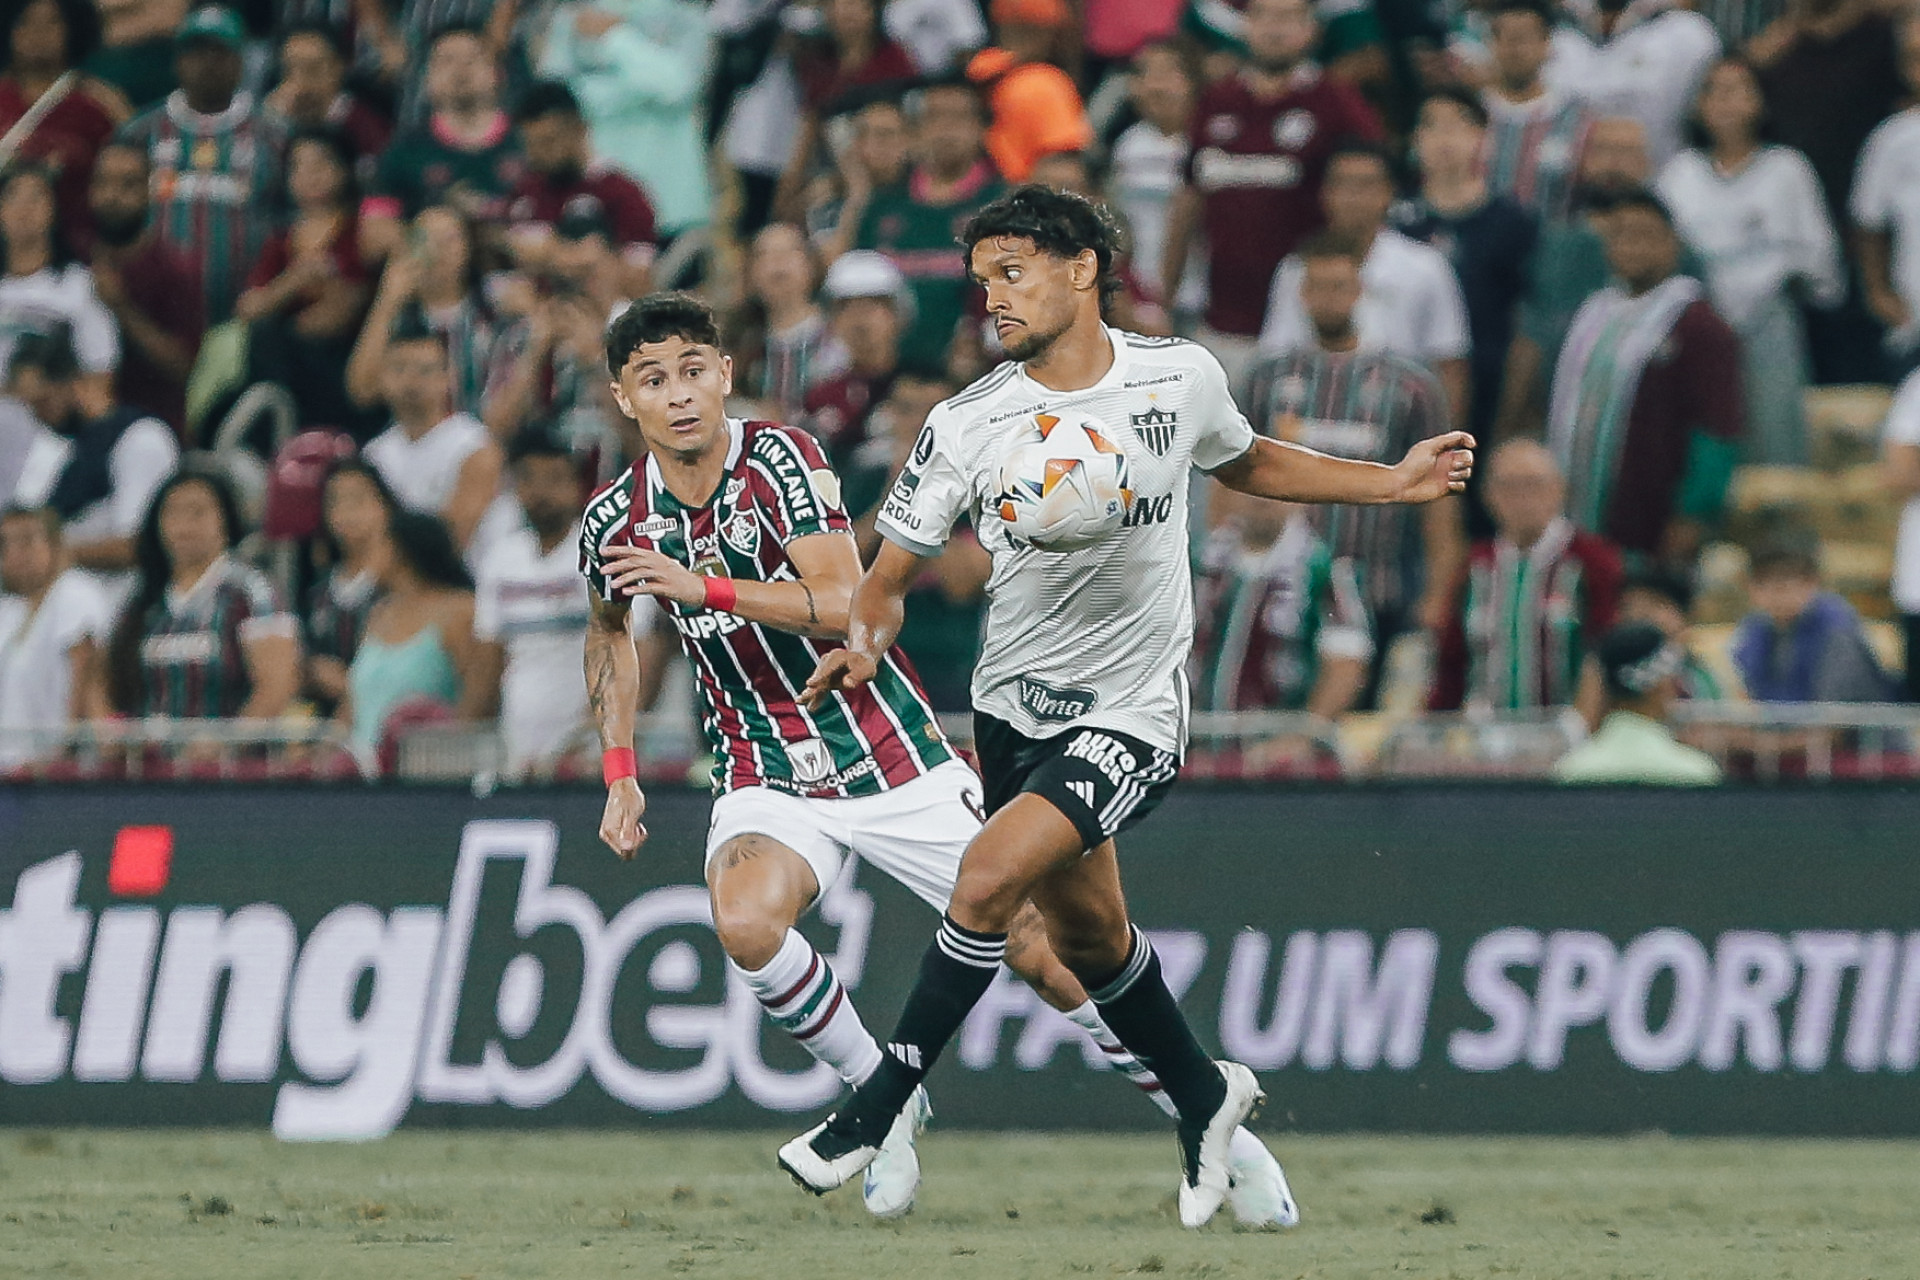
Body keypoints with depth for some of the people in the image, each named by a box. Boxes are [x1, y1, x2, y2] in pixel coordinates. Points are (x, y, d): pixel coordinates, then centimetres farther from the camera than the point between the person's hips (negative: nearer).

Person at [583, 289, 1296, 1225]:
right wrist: (619, 775, 12)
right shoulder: (614, 525, -3)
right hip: (767, 781, 2)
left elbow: (844, 603, -26)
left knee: (1042, 951, -2)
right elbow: (609, 632, 20)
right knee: (744, 924, -30)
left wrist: (701, 585, -33)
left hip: (893, 757, -2)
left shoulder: (779, 459, -15)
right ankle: (884, 1101, -7)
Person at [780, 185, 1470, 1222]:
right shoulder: (967, 426, -9)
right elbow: (888, 578, -3)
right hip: (1012, 709, 3)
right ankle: (1205, 1097, 40)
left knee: (989, 877, -22)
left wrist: (1395, 482, 12)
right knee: (1086, 937, 15)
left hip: (1131, 717, -3)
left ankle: (876, 1112, -13)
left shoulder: (1182, 378, -7)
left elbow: (1247, 464, 16)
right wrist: (863, 644, -25)